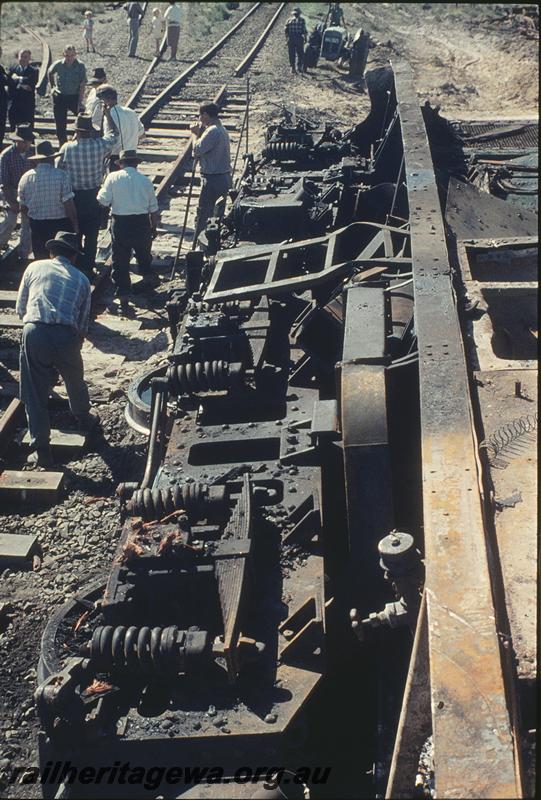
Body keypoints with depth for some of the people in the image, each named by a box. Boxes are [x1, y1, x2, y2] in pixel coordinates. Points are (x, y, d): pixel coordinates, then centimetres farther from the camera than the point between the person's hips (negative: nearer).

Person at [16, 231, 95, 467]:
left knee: (35, 395, 9)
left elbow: (20, 308, 20)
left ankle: (41, 450, 10)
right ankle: (83, 418, 53)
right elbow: (83, 325, 18)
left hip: (34, 332, -1)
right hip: (66, 335, 1)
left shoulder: (34, 268, 17)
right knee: (75, 380, 29)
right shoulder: (81, 280, 19)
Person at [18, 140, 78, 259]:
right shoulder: (61, 176, -14)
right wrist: (75, 225, -4)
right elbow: (69, 205, -16)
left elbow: (23, 208, 2)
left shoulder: (25, 177, -3)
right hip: (60, 224, -3)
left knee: (40, 259, 14)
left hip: (37, 226, 3)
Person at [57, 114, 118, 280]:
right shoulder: (99, 145, -12)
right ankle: (88, 269, 13)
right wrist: (108, 114, 23)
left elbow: (59, 168, 0)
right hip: (93, 196, 0)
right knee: (91, 235, 9)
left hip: (73, 196, 0)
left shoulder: (67, 148, -13)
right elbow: (114, 135, 7)